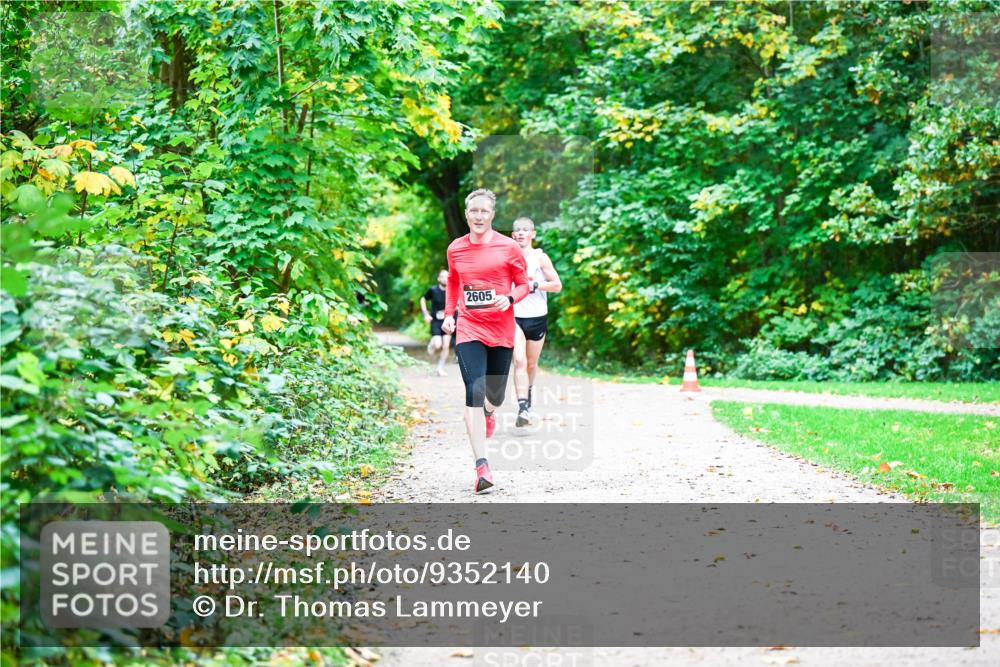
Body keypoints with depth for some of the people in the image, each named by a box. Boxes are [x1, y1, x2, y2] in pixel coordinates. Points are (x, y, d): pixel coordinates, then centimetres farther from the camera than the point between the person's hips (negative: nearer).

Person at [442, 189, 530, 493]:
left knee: (495, 395, 11)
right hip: (469, 330, 0)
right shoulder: (455, 249, 5)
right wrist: (448, 314, 11)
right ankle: (482, 466, -19)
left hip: (502, 331, 0)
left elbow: (523, 285, 4)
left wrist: (510, 298, -16)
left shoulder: (508, 247, -2)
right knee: (474, 393, -15)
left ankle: (488, 413, 52)